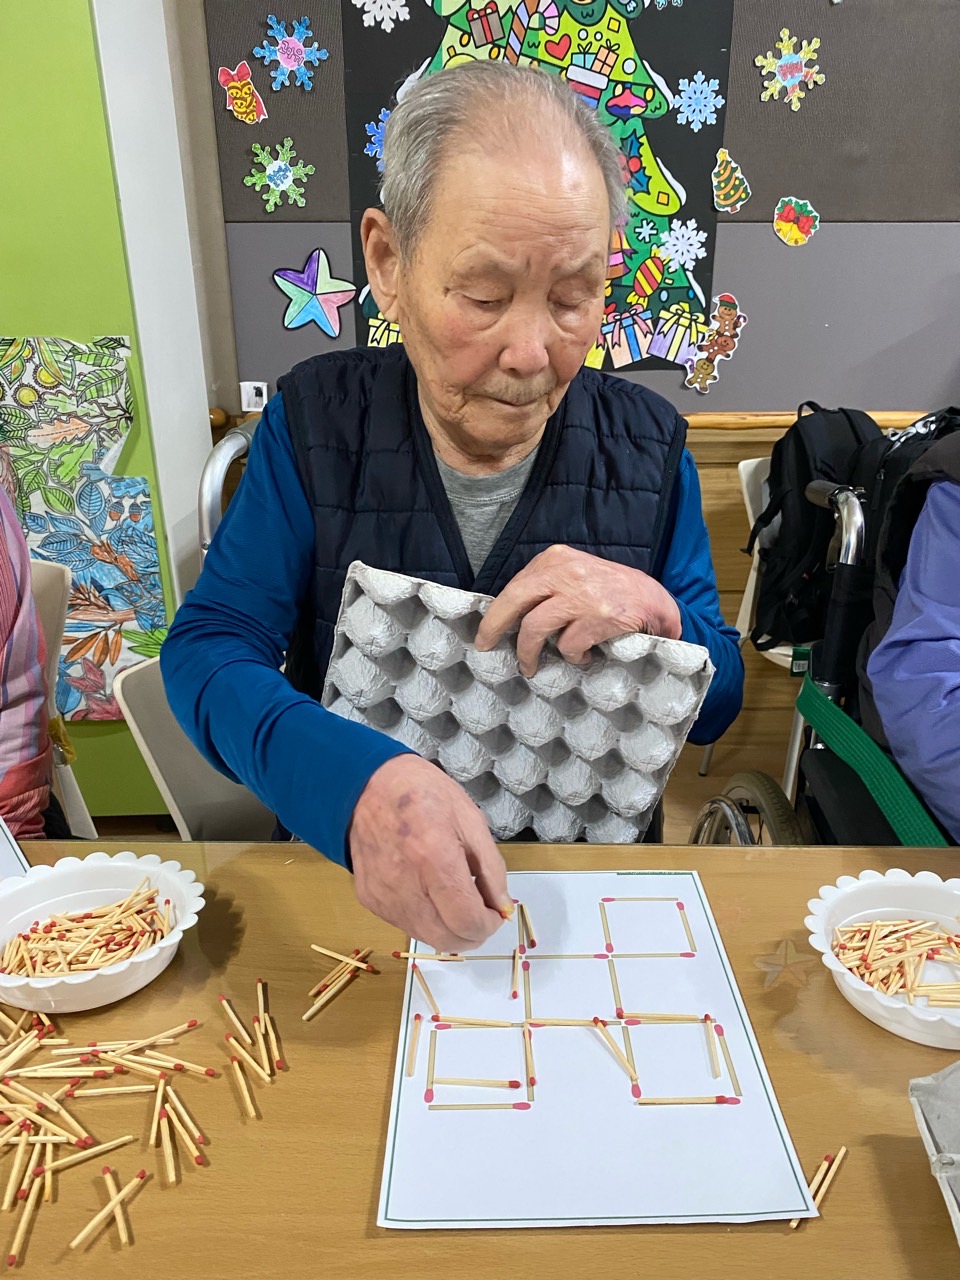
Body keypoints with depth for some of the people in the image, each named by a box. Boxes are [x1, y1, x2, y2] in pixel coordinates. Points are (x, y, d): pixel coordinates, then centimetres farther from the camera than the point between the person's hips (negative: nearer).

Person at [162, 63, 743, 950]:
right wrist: (357, 779, -32)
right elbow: (209, 648, -12)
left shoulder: (649, 446, -3)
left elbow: (719, 702, 3)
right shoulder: (315, 421, -6)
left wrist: (659, 617, -21)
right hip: (350, 879, 0)